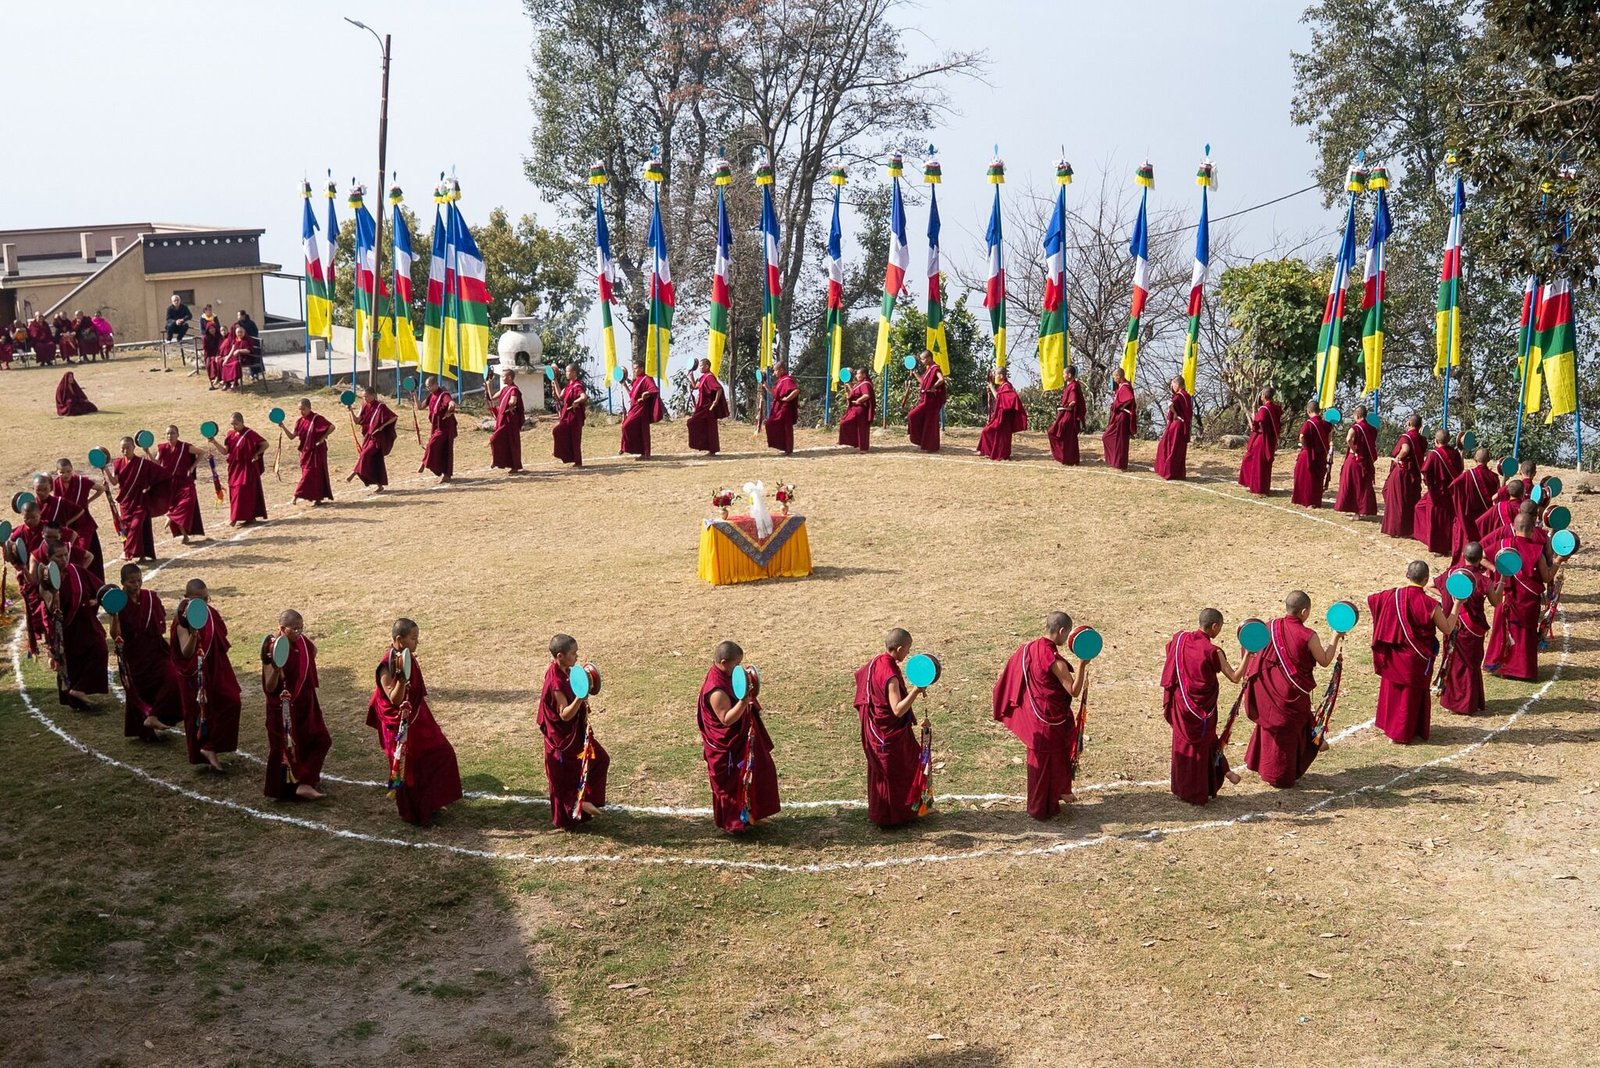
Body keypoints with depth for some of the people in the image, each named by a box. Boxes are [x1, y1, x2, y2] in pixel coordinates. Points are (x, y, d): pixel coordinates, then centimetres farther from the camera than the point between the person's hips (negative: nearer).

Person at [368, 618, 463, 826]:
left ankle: (430, 804, 30)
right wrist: (402, 675, -37)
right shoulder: (387, 667, -24)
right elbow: (395, 699, -29)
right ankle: (413, 813, 23)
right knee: (409, 769, 5)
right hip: (402, 725, -9)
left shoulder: (409, 659, 2)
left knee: (440, 755, 14)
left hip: (418, 718, 9)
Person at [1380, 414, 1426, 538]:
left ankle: (1395, 528, 6)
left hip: (1401, 473, -6)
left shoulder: (1406, 437, -14)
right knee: (1411, 502, 13)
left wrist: (1397, 458, -18)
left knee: (1397, 502, 3)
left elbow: (1405, 449, -34)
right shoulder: (1420, 439, 4)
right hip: (1415, 474, 6)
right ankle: (1410, 528, 16)